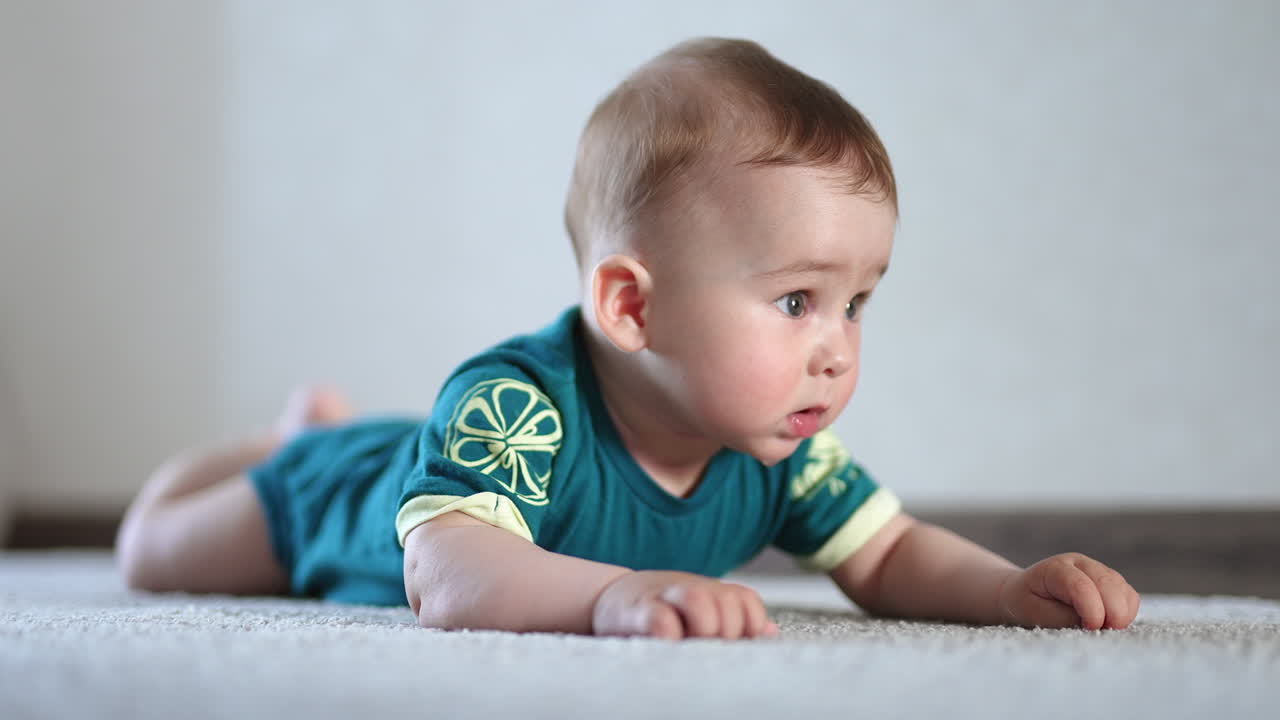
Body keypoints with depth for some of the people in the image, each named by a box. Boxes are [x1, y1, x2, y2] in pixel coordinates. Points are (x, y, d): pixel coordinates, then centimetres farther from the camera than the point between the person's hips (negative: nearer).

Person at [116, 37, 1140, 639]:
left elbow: (889, 554, -23)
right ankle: (304, 433, 43)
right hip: (345, 495, -5)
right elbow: (446, 573, -65)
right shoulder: (516, 407, -52)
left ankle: (324, 427, 59)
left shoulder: (783, 449, -31)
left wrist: (1011, 589, -45)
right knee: (157, 550, 21)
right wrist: (614, 591, -85)